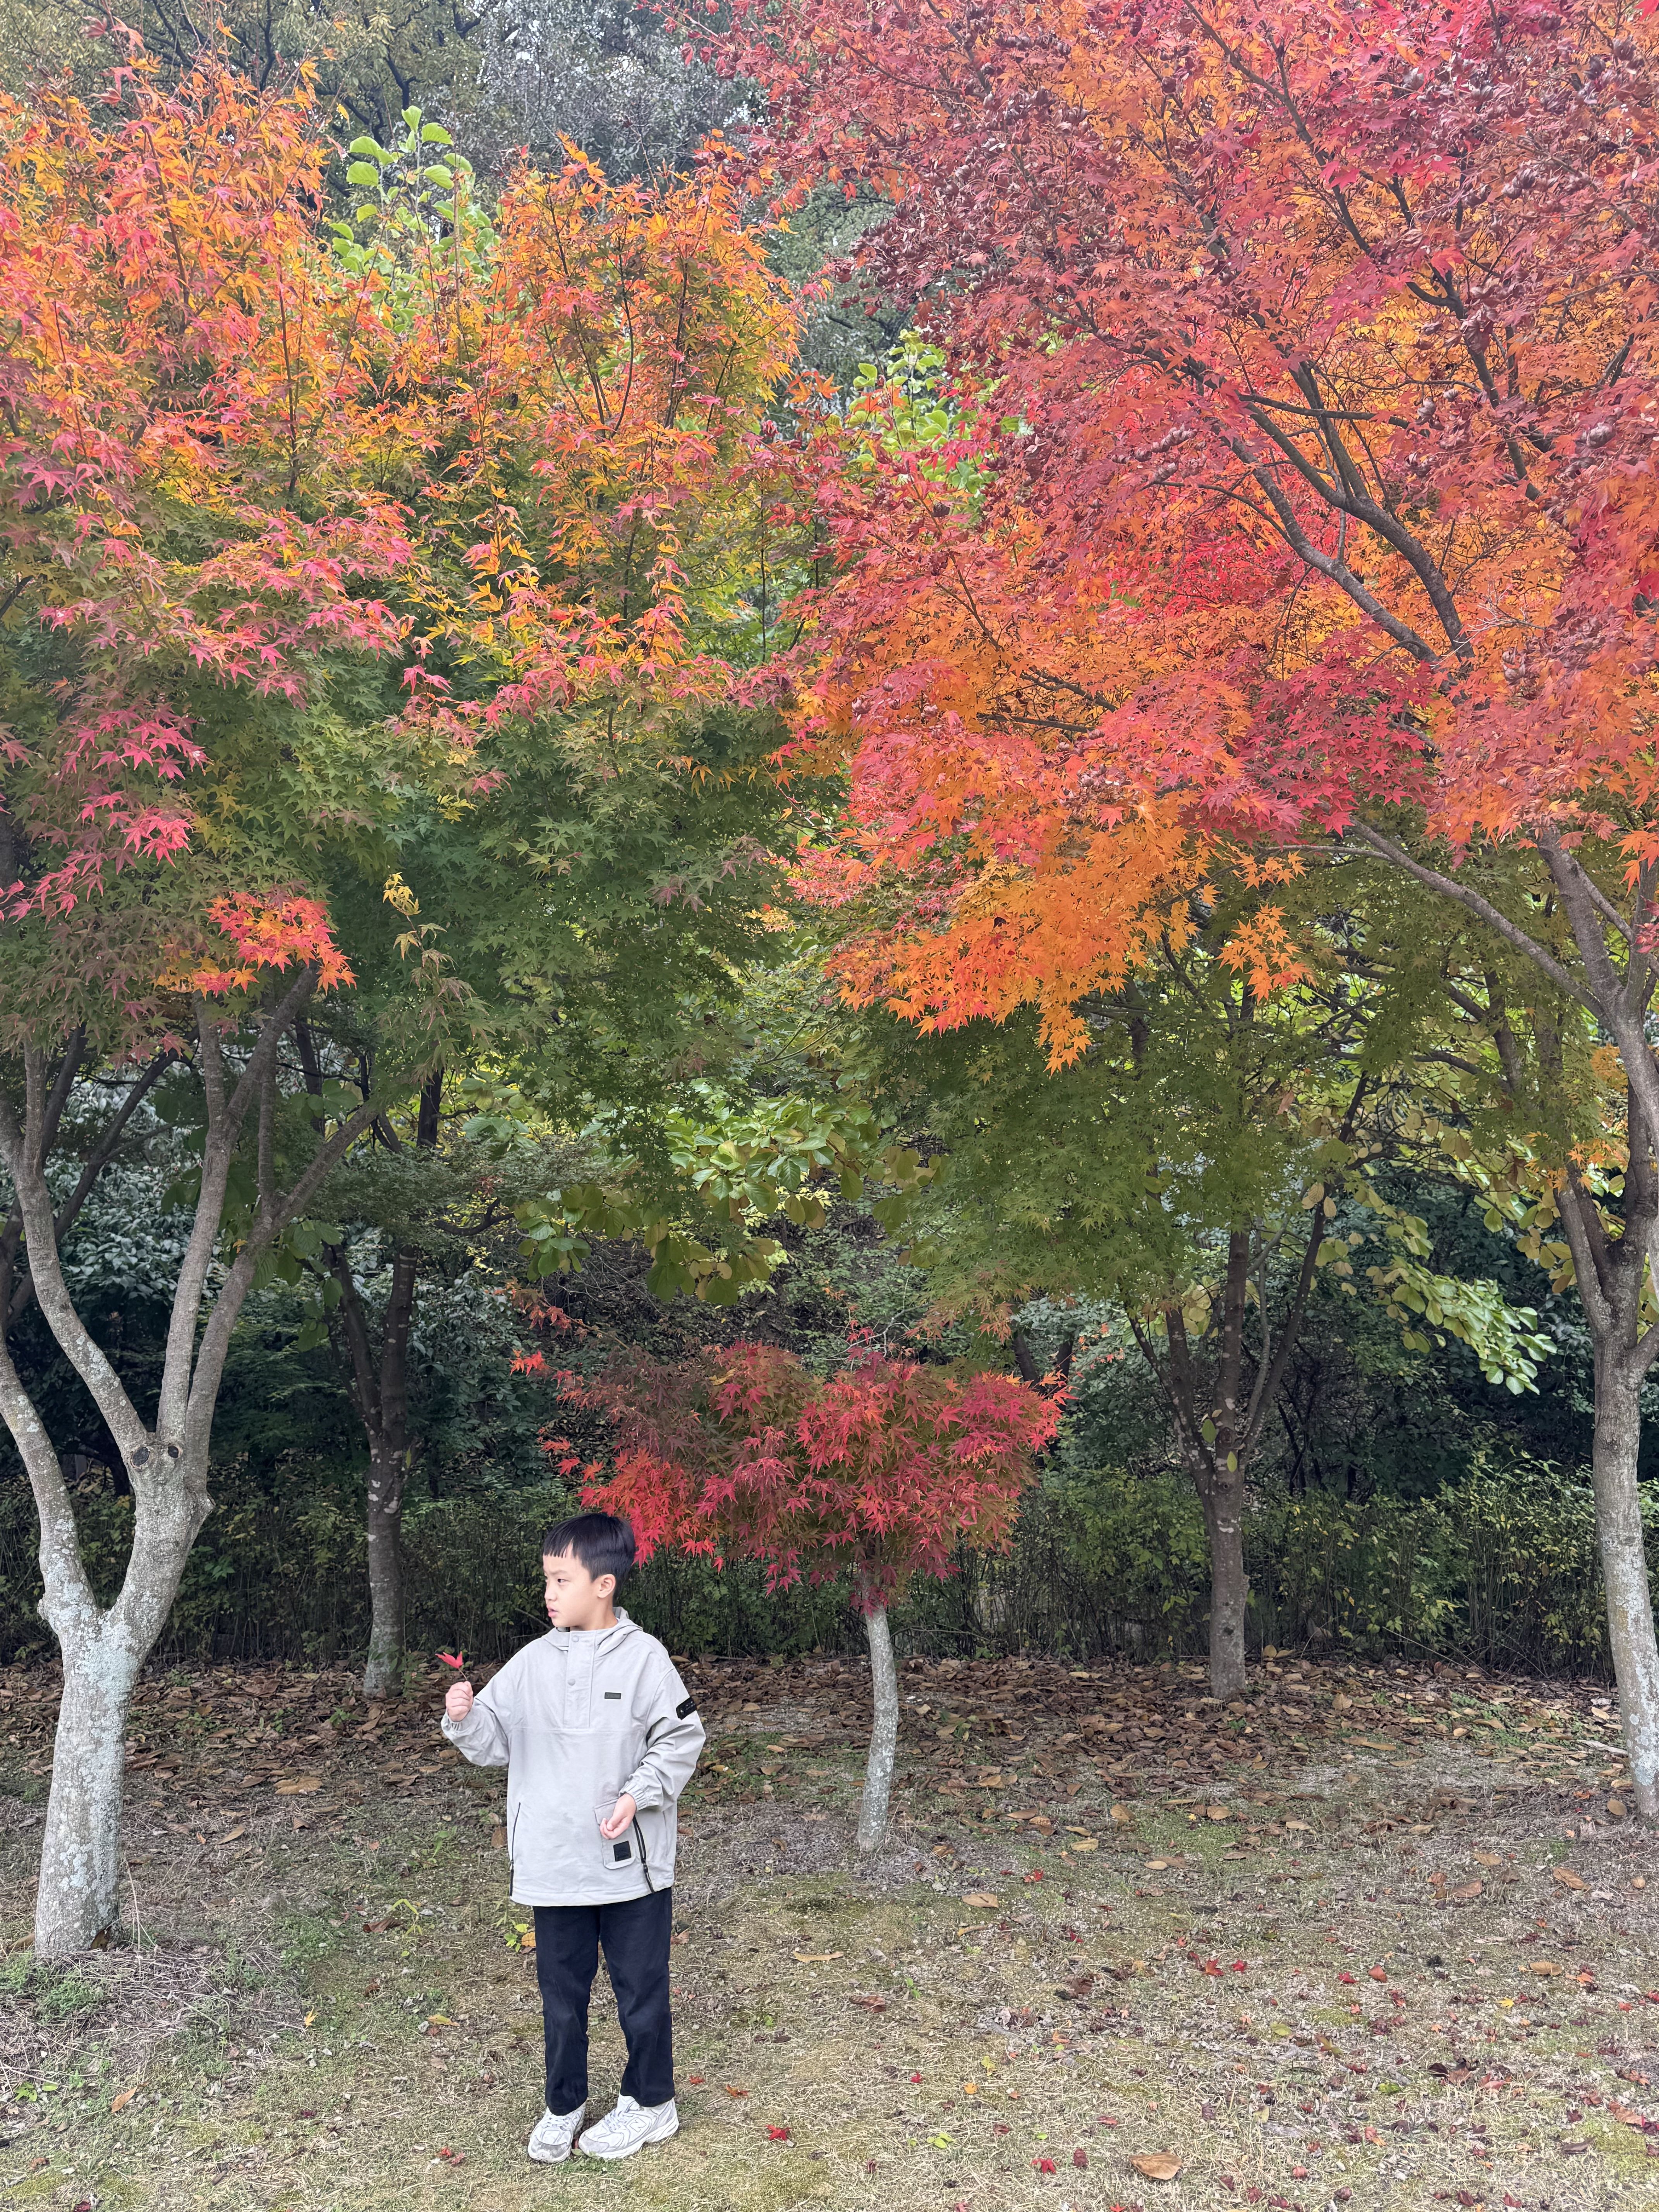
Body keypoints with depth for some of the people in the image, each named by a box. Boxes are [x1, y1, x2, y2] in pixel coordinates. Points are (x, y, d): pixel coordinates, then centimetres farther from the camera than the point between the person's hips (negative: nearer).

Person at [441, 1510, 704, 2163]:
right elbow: (494, 1739, 2)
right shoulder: (533, 1662, 0)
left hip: (631, 1863, -3)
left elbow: (680, 1740, -7)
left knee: (641, 1988, 12)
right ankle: (564, 2106, 35)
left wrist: (638, 1795, -16)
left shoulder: (643, 1657, -11)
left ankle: (650, 2103, 31)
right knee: (561, 1992, 17)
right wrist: (464, 1719, -17)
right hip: (554, 1864, 3)